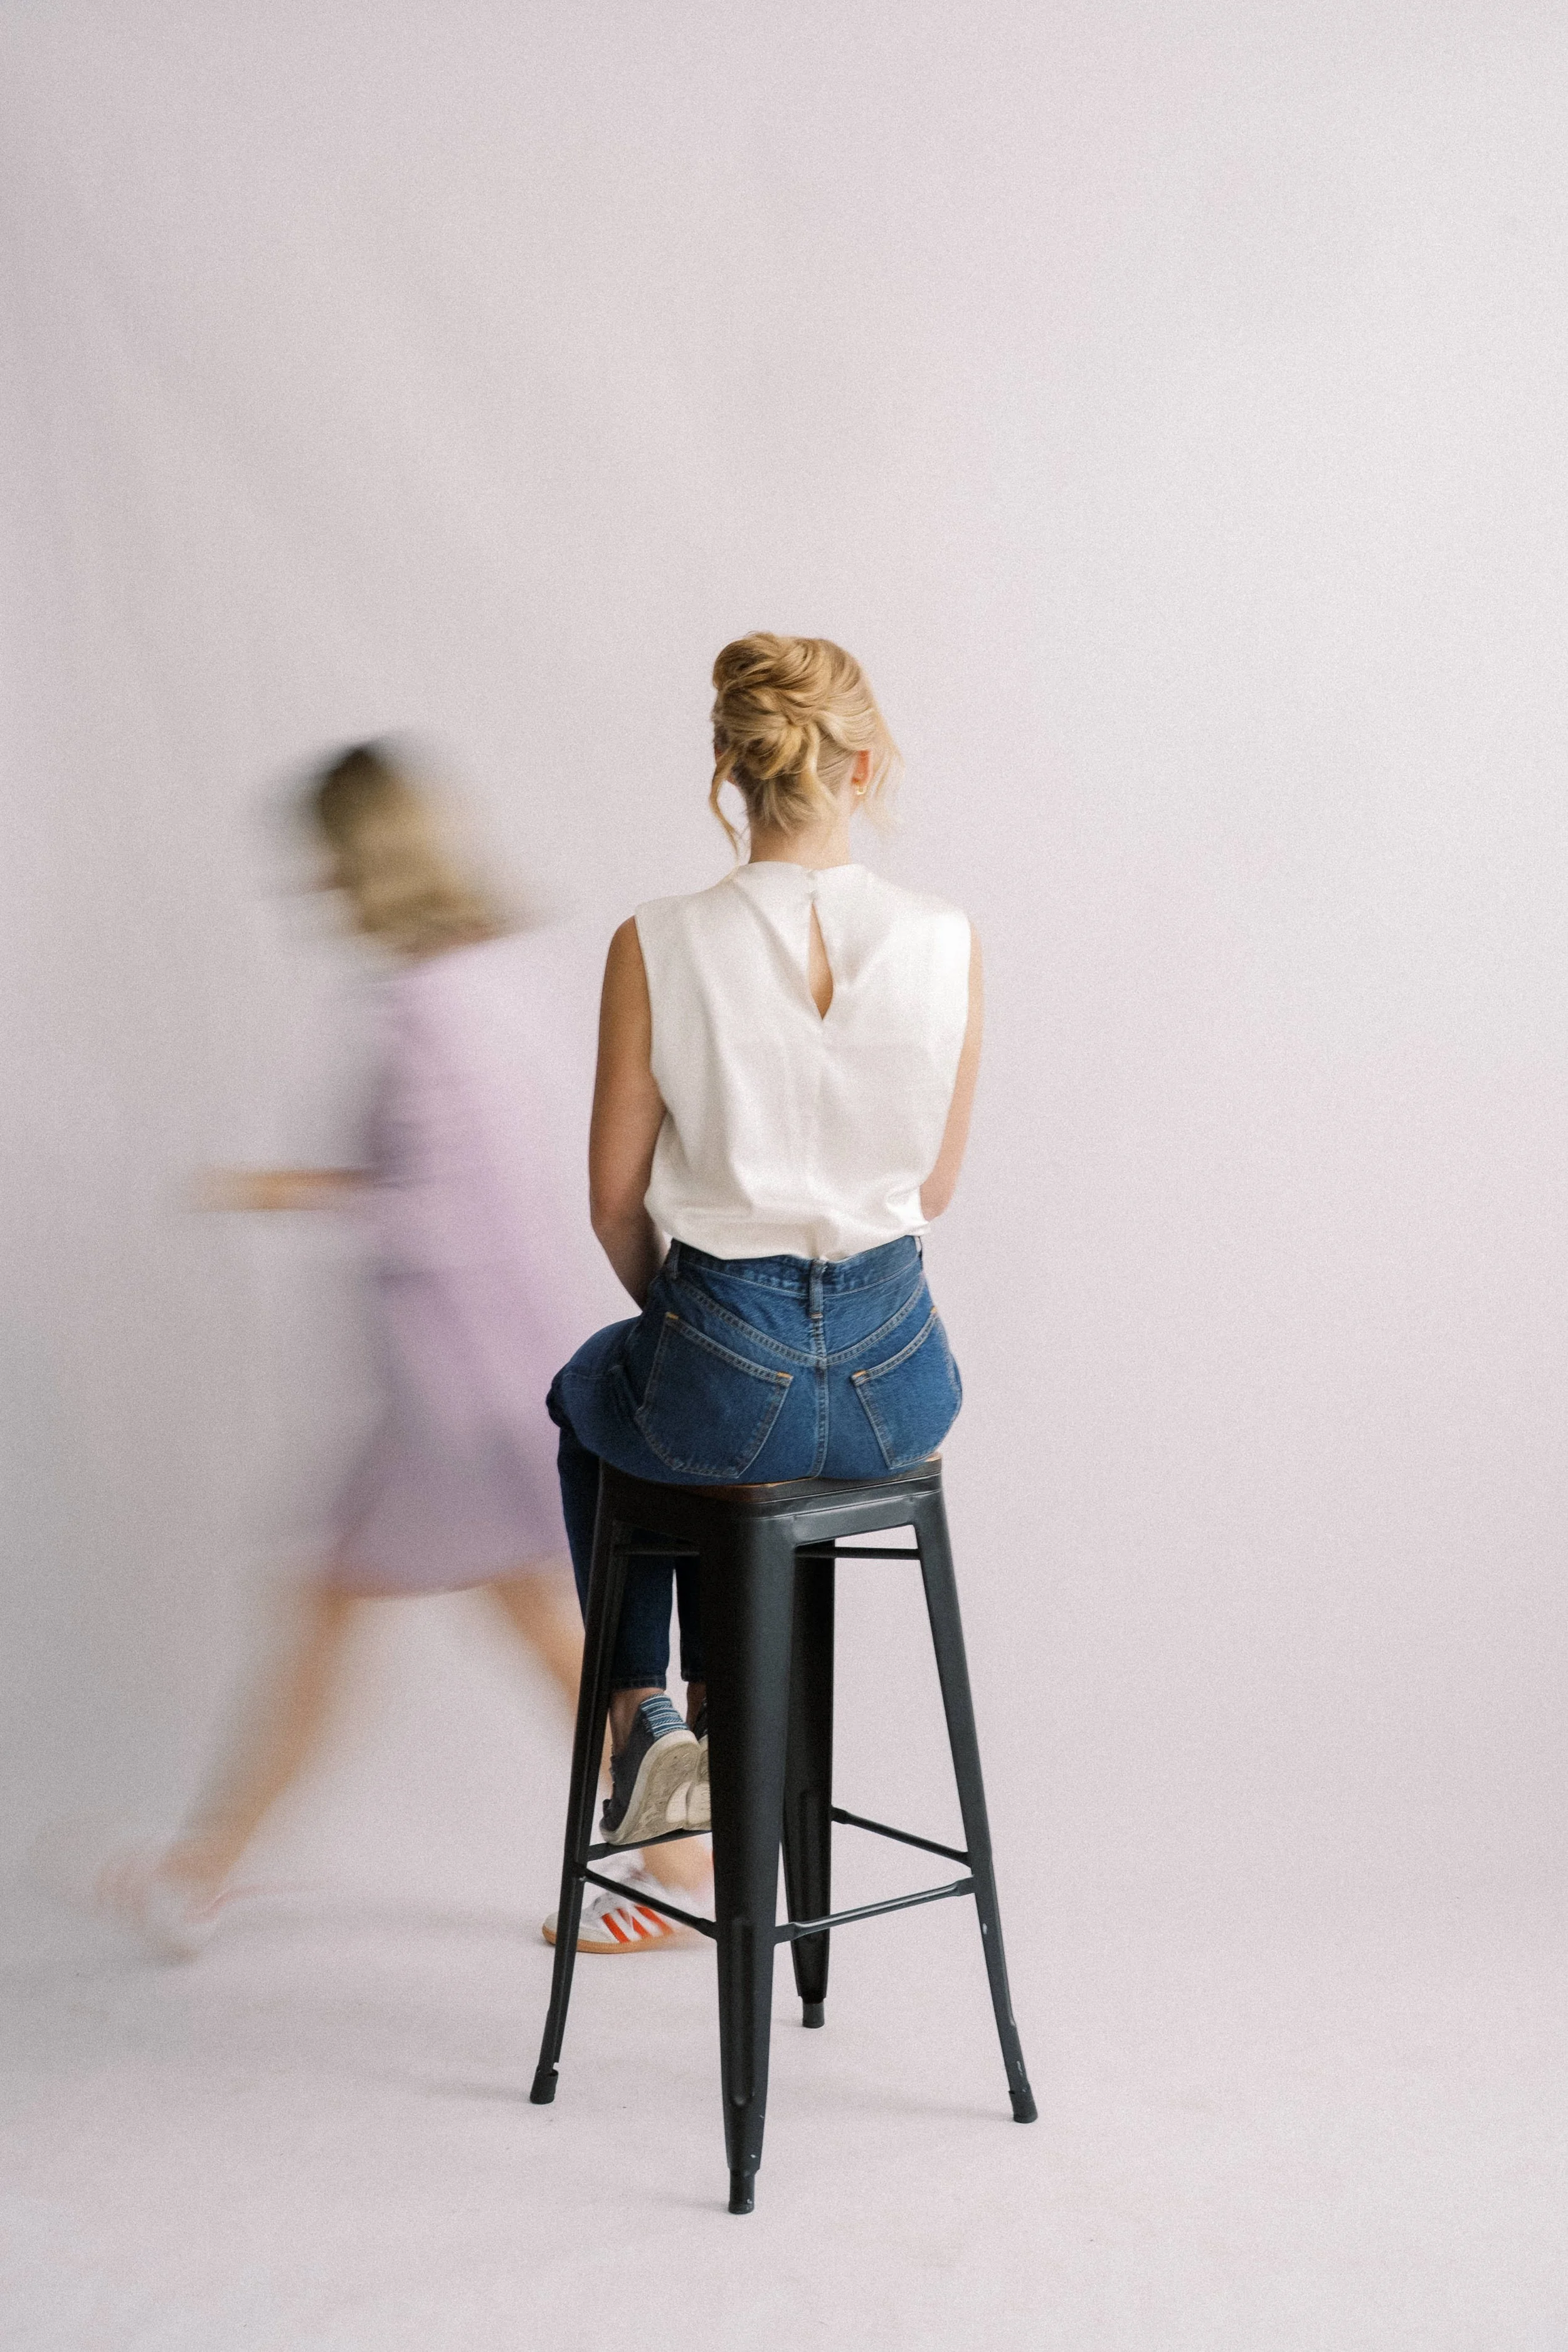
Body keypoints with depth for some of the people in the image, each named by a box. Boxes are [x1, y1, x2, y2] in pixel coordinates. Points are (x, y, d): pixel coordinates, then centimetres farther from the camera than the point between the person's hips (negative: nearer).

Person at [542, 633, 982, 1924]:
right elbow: (933, 1186, 5)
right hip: (900, 1382, 3)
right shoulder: (946, 941, -7)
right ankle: (727, 1725, 45)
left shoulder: (660, 946, -12)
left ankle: (644, 1718, 28)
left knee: (595, 1392, 36)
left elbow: (618, 1201, -3)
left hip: (731, 1380, -2)